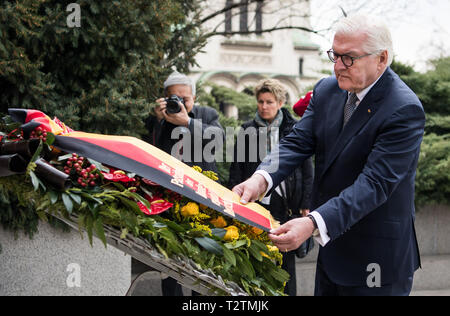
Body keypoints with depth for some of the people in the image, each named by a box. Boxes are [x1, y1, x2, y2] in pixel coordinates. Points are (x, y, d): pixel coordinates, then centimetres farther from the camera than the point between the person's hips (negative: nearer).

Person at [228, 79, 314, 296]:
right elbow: (237, 168, 10)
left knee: (286, 259, 5)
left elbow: (307, 169, 4)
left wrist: (306, 204, -1)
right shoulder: (248, 131, 8)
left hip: (285, 203, -1)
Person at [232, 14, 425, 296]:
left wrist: (314, 224, -40)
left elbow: (375, 184, -28)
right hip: (331, 247, 7)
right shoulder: (327, 90, 1)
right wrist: (262, 178, -27)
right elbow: (298, 143, -6)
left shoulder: (405, 111, -22)